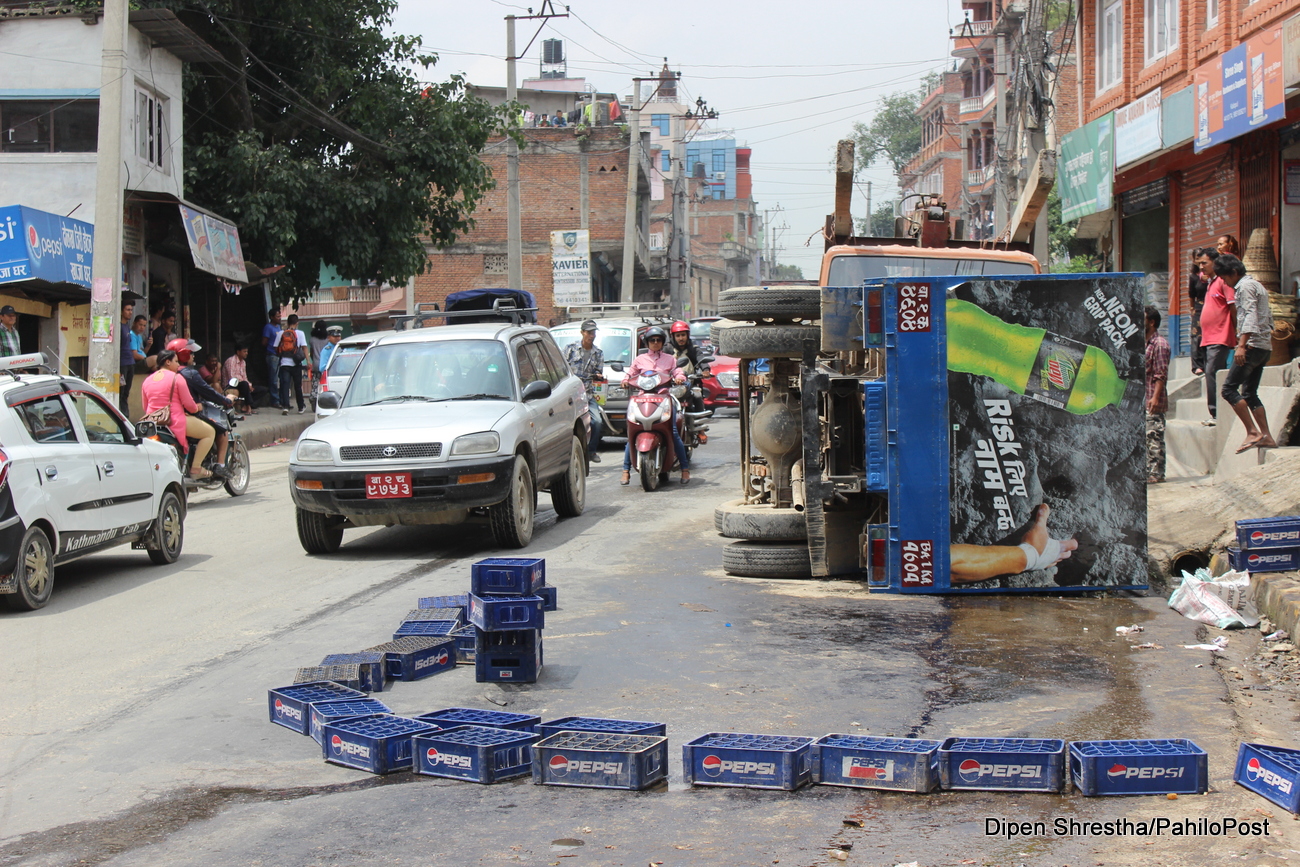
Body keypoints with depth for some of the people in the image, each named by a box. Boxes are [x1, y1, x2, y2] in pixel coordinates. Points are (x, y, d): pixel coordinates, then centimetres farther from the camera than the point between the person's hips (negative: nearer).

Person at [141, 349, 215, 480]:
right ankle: (195, 468, -6)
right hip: (175, 422, -8)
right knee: (210, 432, 2)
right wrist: (196, 409, 12)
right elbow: (188, 404, -9)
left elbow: (145, 407, 15)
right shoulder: (176, 378, -7)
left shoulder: (147, 380, 11)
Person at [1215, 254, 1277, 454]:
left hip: (1253, 345, -10)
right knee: (1249, 393, 11)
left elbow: (1250, 316, -20)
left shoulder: (1245, 286, -9)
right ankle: (1266, 436, 5)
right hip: (1265, 347, 10)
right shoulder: (1258, 285, 22)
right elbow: (1268, 317, 23)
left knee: (1229, 388, -11)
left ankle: (1253, 432, -17)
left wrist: (1242, 345, -27)